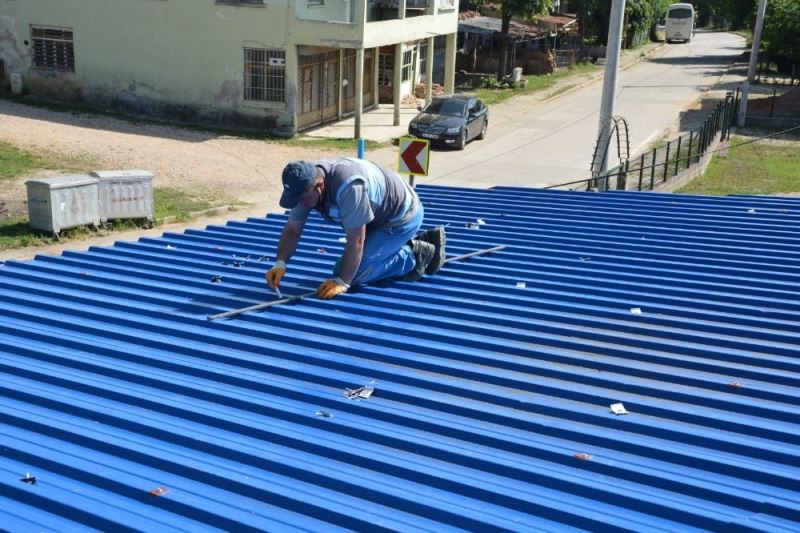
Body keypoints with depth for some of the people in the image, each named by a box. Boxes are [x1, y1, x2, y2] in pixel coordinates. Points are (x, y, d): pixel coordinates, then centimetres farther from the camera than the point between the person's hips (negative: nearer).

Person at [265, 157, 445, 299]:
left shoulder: (348, 186, -38)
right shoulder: (306, 183, -12)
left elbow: (356, 241, -33)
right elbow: (292, 229, -5)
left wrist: (341, 282, -29)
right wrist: (280, 263, -19)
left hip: (403, 214, -9)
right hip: (379, 217, 9)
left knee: (352, 273, -19)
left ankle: (413, 256, -1)